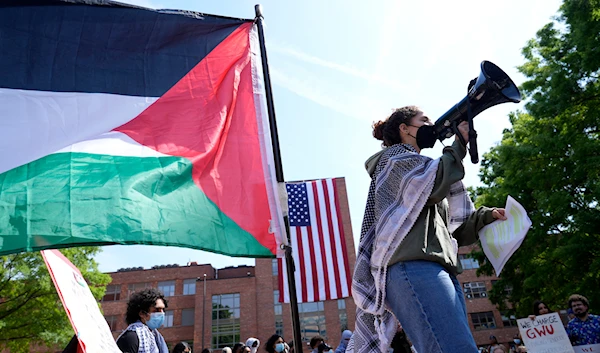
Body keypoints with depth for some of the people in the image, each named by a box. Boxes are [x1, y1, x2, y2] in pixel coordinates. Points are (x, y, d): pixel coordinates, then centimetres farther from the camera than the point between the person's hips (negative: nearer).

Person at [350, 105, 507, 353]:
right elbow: (433, 185, -8)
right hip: (413, 267, -9)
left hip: (441, 271, 9)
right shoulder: (394, 156, 14)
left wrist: (486, 216, 16)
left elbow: (450, 232, 30)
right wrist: (459, 144, 6)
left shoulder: (419, 170, 37)